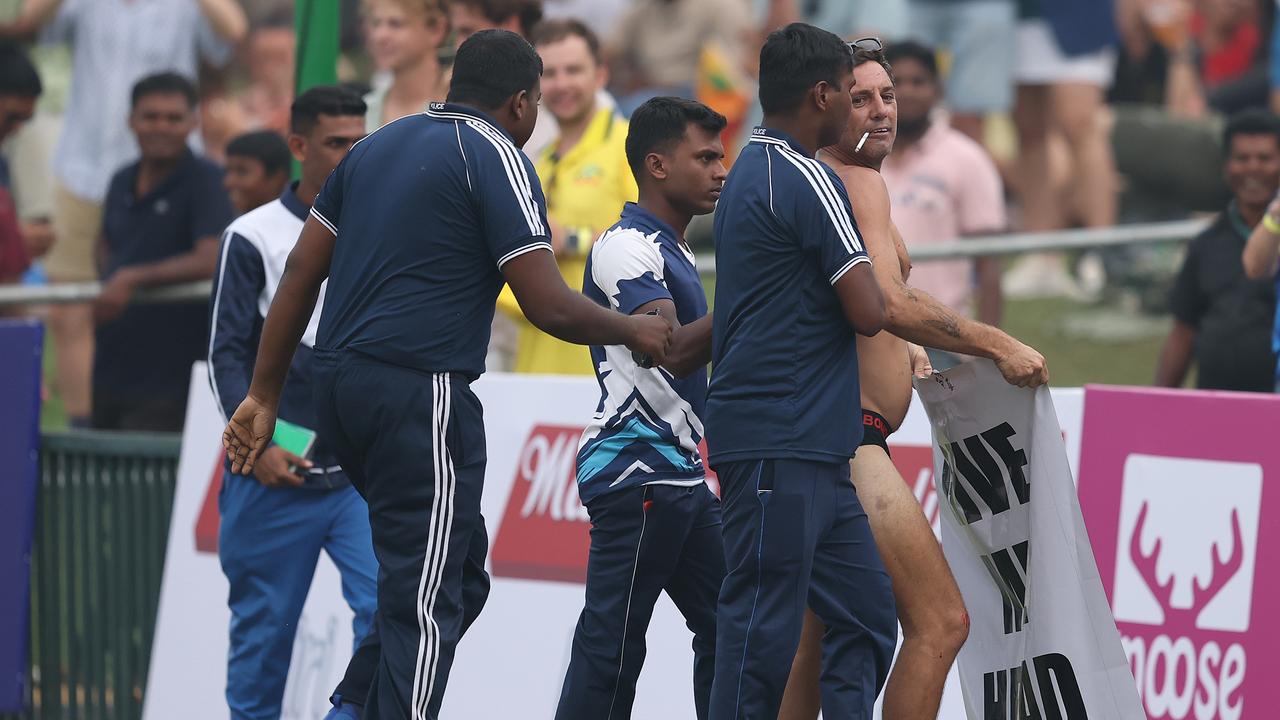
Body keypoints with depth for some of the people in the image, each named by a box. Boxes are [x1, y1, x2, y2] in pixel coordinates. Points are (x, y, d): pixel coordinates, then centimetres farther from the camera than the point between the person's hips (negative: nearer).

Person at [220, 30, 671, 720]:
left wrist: (263, 395, 19)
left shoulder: (377, 145, 17)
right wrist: (634, 331, 8)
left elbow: (301, 270, 16)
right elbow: (550, 306, -10)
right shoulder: (498, 158, -5)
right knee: (428, 598, -7)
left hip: (336, 381, 8)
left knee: (459, 566, 18)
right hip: (420, 392, -8)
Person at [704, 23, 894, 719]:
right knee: (763, 628, -9)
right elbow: (867, 311, -16)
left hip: (811, 450, 10)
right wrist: (870, 276, 7)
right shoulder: (805, 180, -13)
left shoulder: (751, 172, 18)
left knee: (866, 611, 9)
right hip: (780, 446, -10)